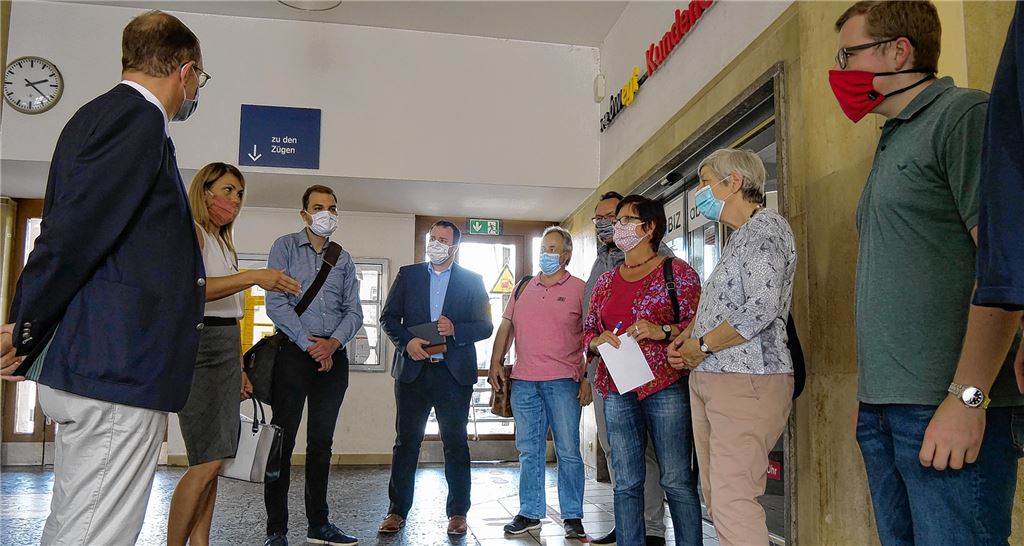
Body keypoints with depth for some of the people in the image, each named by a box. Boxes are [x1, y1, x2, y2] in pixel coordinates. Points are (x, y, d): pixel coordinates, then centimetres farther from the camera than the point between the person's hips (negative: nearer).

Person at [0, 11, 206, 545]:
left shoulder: (100, 114, 18)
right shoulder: (138, 119, -11)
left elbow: (73, 229, 18)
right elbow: (75, 231, -18)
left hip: (92, 362, 10)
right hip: (119, 366, -10)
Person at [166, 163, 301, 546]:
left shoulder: (223, 242, 22)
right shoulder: (190, 230, -4)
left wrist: (237, 368, 17)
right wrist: (253, 277, -32)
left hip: (225, 351, 9)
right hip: (199, 346, -9)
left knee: (212, 461, 5)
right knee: (207, 462, -12)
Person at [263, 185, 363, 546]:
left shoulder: (344, 259, 14)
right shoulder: (285, 247, 2)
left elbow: (354, 311, 8)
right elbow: (276, 303, -8)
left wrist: (333, 344, -10)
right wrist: (310, 345, -13)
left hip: (333, 355, 4)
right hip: (294, 352, -4)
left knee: (321, 441, 9)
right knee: (283, 439, -3)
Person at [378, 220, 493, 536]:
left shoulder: (471, 280, 7)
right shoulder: (408, 275, 11)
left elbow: (485, 326, 3)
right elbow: (388, 317, 7)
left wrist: (455, 329, -15)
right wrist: (407, 341, -11)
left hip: (454, 372, -1)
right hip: (413, 369, 1)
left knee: (456, 443, 5)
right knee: (406, 441, 6)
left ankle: (458, 513, 14)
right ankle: (397, 511, 16)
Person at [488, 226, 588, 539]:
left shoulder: (579, 289, 1)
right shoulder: (522, 288, 15)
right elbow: (506, 327, 17)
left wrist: (587, 379, -10)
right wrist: (496, 363, 7)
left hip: (563, 381, -4)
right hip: (523, 381, 4)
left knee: (568, 451, 0)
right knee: (529, 451, 10)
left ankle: (573, 517, 11)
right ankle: (530, 513, 20)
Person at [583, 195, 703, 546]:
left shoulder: (677, 272, 2)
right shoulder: (606, 281, 17)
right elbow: (587, 331, 19)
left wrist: (663, 331, -19)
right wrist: (598, 340, -3)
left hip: (666, 387, -4)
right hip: (617, 391, 5)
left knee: (677, 480, -1)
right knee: (626, 484, 8)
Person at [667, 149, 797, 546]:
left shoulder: (765, 227, -8)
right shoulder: (739, 237, 21)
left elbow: (760, 309, -20)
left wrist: (702, 345, -10)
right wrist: (685, 340, 9)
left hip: (746, 381, -10)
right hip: (707, 379, 10)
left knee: (732, 502, -13)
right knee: (716, 497, 12)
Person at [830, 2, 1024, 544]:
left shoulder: (964, 115, -5)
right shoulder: (893, 144, 20)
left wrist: (966, 397, -19)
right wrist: (871, 395, 17)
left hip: (944, 407, -8)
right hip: (883, 407, 8)